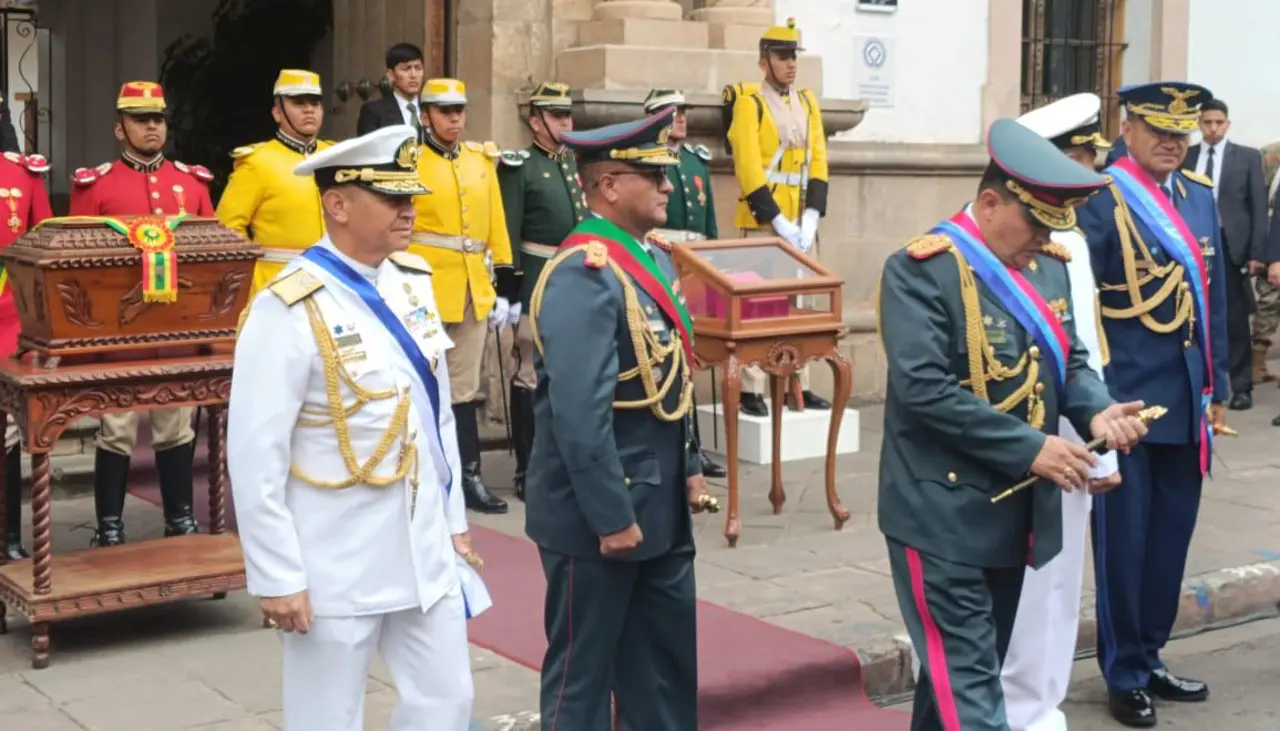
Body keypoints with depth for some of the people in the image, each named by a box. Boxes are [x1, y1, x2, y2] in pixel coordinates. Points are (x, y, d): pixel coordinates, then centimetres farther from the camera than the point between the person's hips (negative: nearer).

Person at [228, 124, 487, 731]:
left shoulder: (413, 281, 4)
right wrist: (277, 579, -16)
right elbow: (255, 457, -18)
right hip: (335, 565, -6)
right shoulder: (290, 309, -18)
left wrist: (454, 520, 14)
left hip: (425, 550, 7)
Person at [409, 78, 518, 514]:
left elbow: (496, 227, 14)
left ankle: (467, 475, 14)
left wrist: (504, 286, 10)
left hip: (473, 291, 5)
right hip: (426, 289, -5)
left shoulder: (481, 160, 13)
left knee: (464, 386, 10)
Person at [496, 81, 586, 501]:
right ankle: (527, 469, 5)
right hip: (538, 283, -6)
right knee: (531, 375, -1)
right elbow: (509, 235, -10)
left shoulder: (577, 163, 15)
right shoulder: (520, 167, -5)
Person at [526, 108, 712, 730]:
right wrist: (611, 516, -22)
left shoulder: (653, 257, 10)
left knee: (668, 664, 18)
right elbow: (580, 413, -26)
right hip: (599, 514, -9)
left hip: (660, 506, 9)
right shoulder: (583, 274, -21)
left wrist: (688, 468, 15)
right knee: (583, 669, 7)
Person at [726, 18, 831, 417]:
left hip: (801, 222, 6)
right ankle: (751, 390, -3)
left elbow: (818, 163, 7)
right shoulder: (750, 103, -6)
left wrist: (811, 218, -5)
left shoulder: (808, 102, 11)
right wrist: (779, 222, -17)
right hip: (764, 220, -6)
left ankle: (799, 386, 16)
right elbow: (750, 170, -14)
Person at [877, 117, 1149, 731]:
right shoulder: (922, 268, -16)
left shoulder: (1047, 265, 8)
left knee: (967, 668, 19)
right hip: (944, 516, -8)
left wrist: (1096, 410, -7)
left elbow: (1069, 359, 16)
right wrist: (1031, 448, -23)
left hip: (1015, 513, 8)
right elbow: (924, 390, -24)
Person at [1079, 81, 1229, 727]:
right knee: (1124, 541, 4)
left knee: (1171, 538, 15)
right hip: (1127, 399, -6)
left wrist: (1217, 388, 13)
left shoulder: (1201, 197, 11)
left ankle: (1149, 659, 30)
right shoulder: (1102, 200, -10)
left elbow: (1214, 297, 14)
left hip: (1186, 400, 7)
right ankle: (1124, 676, 18)